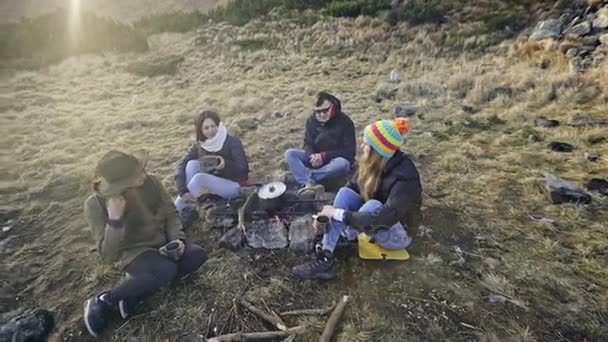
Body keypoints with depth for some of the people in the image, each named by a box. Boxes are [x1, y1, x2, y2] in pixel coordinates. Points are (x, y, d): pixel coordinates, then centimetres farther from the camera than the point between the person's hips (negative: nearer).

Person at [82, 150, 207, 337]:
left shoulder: (150, 182, -10)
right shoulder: (96, 204, -18)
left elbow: (170, 213, 3)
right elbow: (108, 255, -20)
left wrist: (177, 239, -13)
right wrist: (114, 219, -34)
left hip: (160, 244, 5)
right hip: (132, 253, -5)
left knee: (198, 254, -19)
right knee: (167, 270, -33)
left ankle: (132, 297, -13)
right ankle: (102, 302, -11)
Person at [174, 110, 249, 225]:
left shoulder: (232, 142, -15)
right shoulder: (198, 146, -3)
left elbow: (244, 169, -19)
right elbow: (180, 167, -14)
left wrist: (226, 164, -38)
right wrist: (183, 191, -29)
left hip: (234, 186, -5)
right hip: (213, 184, 5)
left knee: (199, 177, -28)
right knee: (192, 164, -18)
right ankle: (189, 211, -18)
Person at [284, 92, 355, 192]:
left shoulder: (345, 122, -14)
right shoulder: (312, 120, -3)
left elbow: (350, 152, -16)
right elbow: (308, 143, -2)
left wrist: (324, 156, -25)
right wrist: (312, 156, -26)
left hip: (336, 159, -3)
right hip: (316, 158, 4)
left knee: (342, 164, -39)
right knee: (289, 153, -18)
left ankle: (303, 177, -30)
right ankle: (309, 183, -38)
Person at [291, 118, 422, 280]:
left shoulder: (405, 178, -32)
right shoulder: (371, 162, -12)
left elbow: (383, 220, -39)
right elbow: (352, 187, -5)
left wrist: (338, 214, -35)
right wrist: (328, 212, -19)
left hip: (398, 234, -6)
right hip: (372, 216, 6)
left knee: (372, 205, -36)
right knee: (345, 192, -20)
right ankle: (325, 259, -27)